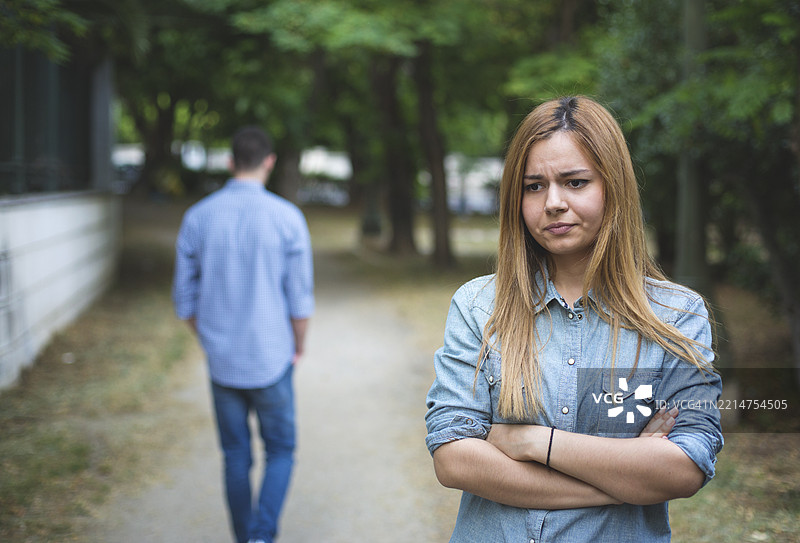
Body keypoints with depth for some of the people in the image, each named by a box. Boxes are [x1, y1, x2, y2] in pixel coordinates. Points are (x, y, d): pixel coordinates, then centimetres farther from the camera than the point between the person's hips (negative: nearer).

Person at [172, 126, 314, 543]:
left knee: (236, 458, 16)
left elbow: (185, 299, 2)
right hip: (271, 360, -2)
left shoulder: (197, 218, -3)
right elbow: (300, 299, -8)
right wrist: (298, 349, 10)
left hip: (222, 363, 3)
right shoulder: (287, 218, -11)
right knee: (280, 453, 12)